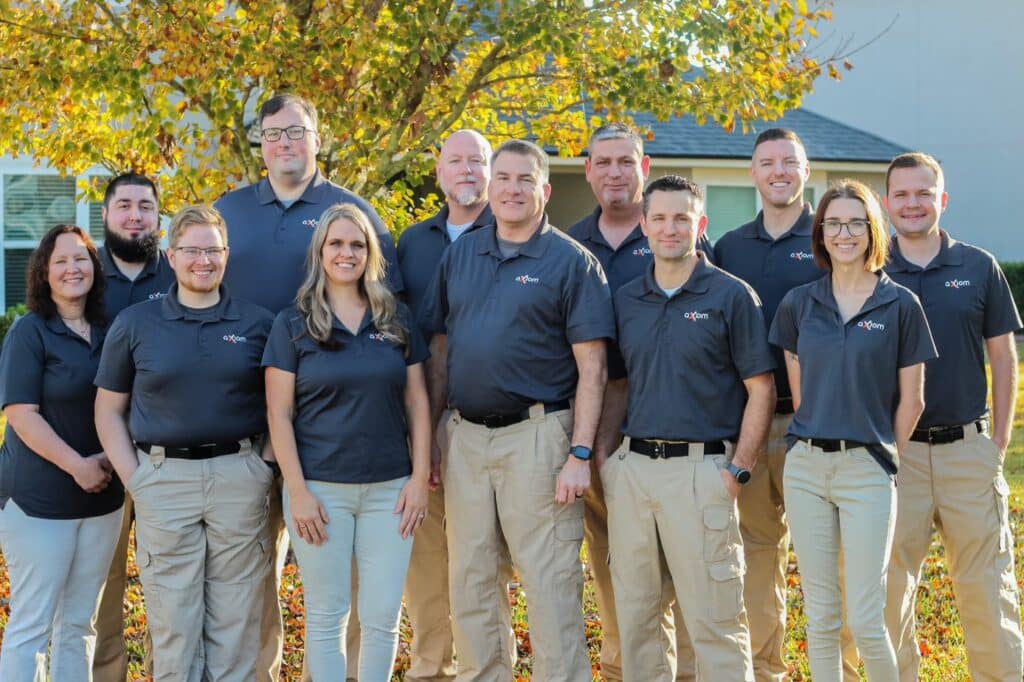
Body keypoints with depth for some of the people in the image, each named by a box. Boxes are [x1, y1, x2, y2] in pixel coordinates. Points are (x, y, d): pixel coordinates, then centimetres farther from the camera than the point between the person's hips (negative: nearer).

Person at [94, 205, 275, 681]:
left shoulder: (257, 323, 5)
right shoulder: (134, 324, 5)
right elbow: (109, 410, 7)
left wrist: (265, 466, -1)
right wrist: (133, 479, -3)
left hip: (239, 477, 0)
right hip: (164, 478, 0)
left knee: (236, 619, 6)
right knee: (172, 620, 4)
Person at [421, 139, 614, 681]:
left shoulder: (572, 262, -3)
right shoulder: (460, 253, 11)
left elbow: (591, 368, -7)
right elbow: (440, 347, 15)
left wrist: (580, 454, -14)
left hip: (535, 434, -5)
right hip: (464, 437, 5)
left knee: (550, 581, -3)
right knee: (469, 581, 10)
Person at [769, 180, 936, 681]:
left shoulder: (900, 306, -2)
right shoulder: (798, 304, 7)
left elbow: (911, 400, 2)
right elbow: (798, 391, 12)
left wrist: (886, 456, 5)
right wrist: (815, 438, 8)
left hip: (867, 469, -3)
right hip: (805, 467, 3)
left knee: (865, 620, -4)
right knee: (819, 615, 7)